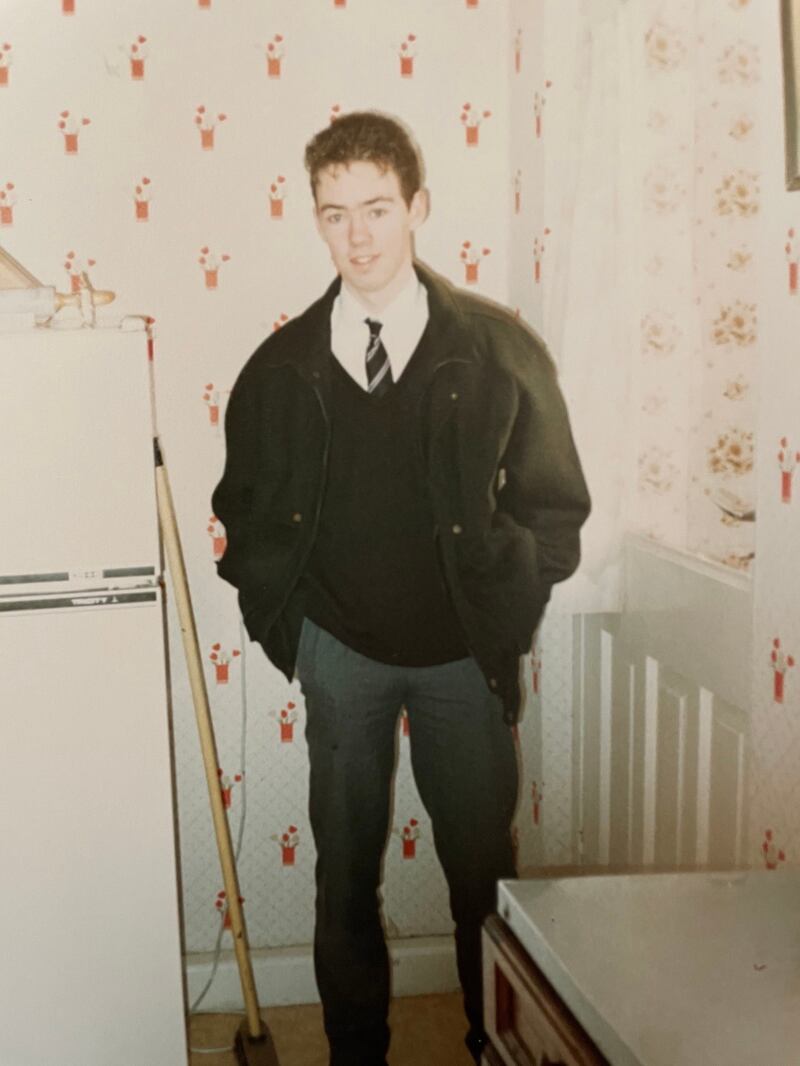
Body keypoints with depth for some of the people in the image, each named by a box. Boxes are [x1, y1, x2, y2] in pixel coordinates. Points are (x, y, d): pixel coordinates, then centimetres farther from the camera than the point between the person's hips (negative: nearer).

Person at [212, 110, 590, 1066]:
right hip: (341, 653, 1)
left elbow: (554, 504, 1)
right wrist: (285, 627, 4)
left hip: (462, 654, -1)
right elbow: (246, 513, 10)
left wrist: (504, 623, -3)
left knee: (483, 870, 9)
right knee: (346, 874, 12)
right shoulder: (282, 365, -1)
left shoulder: (497, 350, -6)